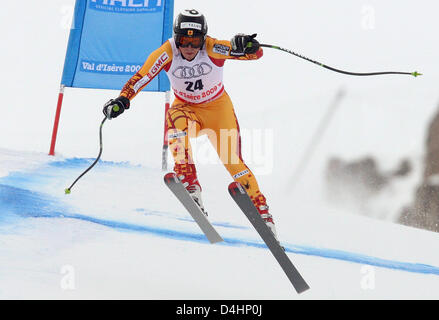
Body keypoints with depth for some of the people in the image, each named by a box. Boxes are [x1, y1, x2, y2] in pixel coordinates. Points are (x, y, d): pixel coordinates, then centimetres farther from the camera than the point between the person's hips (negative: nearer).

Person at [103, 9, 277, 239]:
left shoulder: (213, 49, -25)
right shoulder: (167, 53, -21)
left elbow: (256, 53, -31)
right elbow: (141, 77, -18)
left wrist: (245, 46, -54)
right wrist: (122, 100, -32)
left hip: (218, 107, -1)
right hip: (186, 107, 1)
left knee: (232, 161, -13)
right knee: (176, 120, -35)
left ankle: (262, 211, 1)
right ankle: (190, 186, -37)